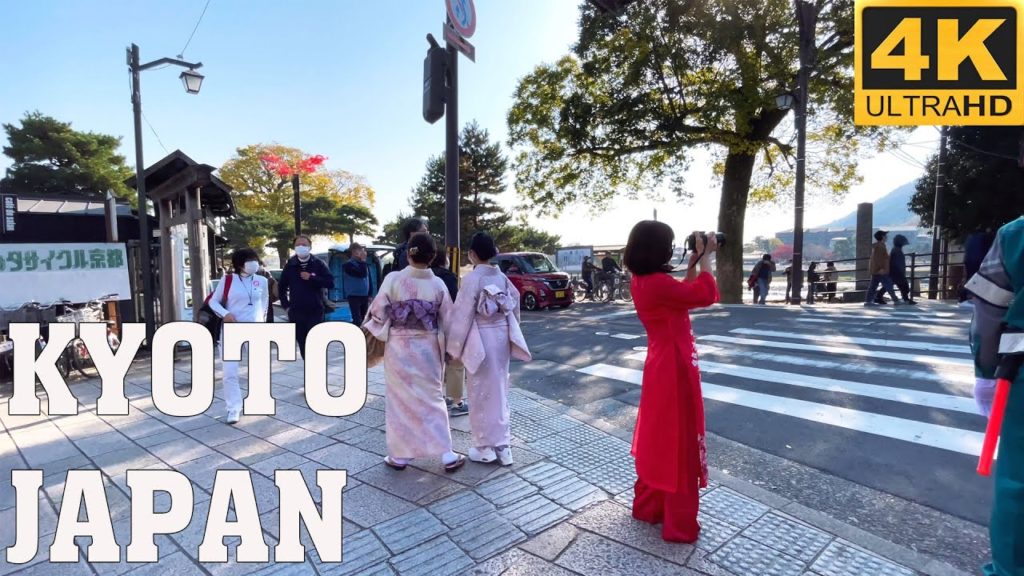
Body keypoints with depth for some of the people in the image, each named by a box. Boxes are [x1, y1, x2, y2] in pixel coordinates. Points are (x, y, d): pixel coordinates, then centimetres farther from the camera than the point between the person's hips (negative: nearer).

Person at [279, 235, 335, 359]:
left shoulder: (319, 264, -1)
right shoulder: (290, 265, 6)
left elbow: (330, 283, -9)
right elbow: (281, 286, 16)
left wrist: (311, 278, -16)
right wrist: (285, 304, 7)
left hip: (315, 311, -3)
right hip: (296, 312, 3)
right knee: (302, 343, 8)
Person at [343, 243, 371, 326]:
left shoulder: (363, 264, 11)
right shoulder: (348, 265, -9)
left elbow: (369, 279, 18)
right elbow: (362, 274, -23)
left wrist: (369, 295, 14)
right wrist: (363, 260, -15)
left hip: (364, 296, 6)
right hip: (354, 296, -6)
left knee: (364, 319, 11)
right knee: (357, 320, -11)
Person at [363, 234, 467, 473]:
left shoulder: (393, 279, -12)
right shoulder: (438, 284, -6)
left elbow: (378, 314, -7)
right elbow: (448, 321, 0)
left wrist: (368, 338, 11)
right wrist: (449, 350, 12)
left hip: (399, 348, -1)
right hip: (428, 349, 2)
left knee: (400, 400, 11)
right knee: (433, 398, 12)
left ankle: (399, 456, 21)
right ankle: (447, 455, 13)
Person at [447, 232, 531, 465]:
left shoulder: (471, 278, -15)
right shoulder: (501, 276, 3)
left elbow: (462, 315, -14)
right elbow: (514, 305, 6)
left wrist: (454, 347, -6)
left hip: (480, 340, -6)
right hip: (501, 337, 6)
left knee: (482, 393, 6)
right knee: (498, 390, 14)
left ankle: (485, 448, 17)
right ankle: (502, 446, 21)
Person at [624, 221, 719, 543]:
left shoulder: (642, 282, 5)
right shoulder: (658, 283, -24)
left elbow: (683, 296, 15)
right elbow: (706, 295, -20)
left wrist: (694, 262, 10)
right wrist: (706, 257, -9)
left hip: (660, 367, 9)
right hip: (675, 370, -9)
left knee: (658, 437, 20)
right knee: (679, 442, 4)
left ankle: (648, 506, 36)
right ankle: (679, 524, 19)